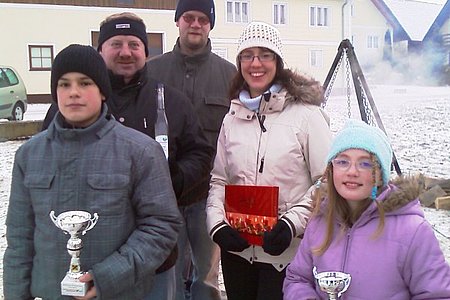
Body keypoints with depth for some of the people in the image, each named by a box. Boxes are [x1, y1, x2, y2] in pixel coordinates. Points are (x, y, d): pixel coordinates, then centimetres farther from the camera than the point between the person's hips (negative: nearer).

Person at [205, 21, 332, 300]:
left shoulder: (305, 114, -8)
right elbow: (218, 180, 10)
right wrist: (216, 222, -4)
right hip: (236, 250, 5)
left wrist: (293, 224, -18)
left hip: (287, 253, -4)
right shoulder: (233, 118, 6)